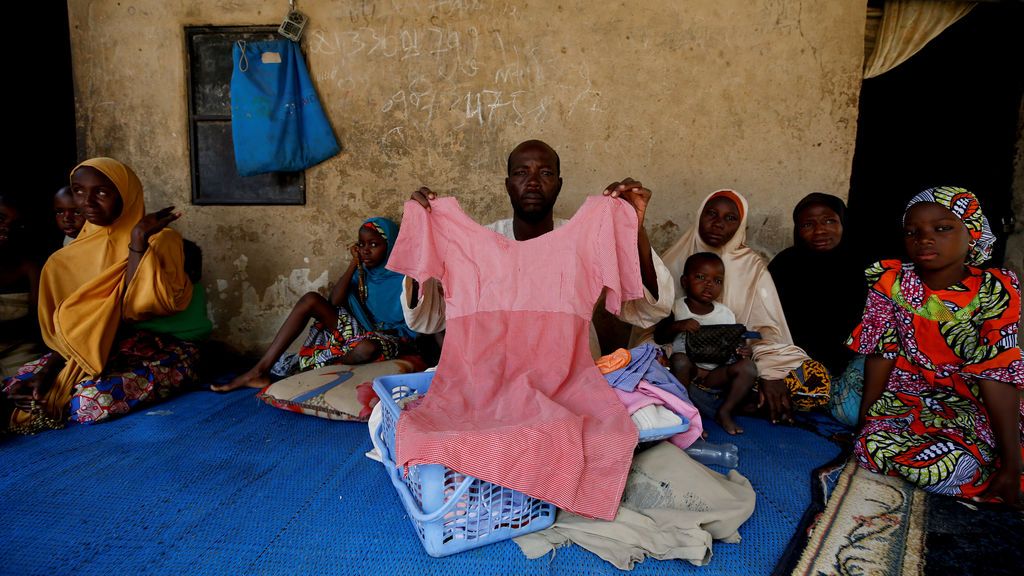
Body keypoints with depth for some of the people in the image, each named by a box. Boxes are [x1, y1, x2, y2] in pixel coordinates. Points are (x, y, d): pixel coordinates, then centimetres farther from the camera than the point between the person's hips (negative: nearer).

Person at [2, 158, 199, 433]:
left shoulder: (160, 240, -9)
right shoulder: (70, 257, 10)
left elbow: (137, 306, -21)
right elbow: (67, 323, 7)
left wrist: (138, 240, -24)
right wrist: (49, 369, -8)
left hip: (156, 355, -4)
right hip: (86, 354, 5)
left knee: (92, 401, -28)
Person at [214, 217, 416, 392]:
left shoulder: (403, 278, -9)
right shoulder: (363, 271, 8)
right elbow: (335, 301, -5)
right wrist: (354, 263, -6)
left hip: (387, 339, -5)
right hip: (358, 331, 5)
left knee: (367, 348, -44)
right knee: (310, 300, -14)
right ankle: (259, 371, -19)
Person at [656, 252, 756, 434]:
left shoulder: (726, 314, 12)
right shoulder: (677, 308, 5)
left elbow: (736, 344, 12)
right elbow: (659, 335, -1)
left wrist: (744, 351, -11)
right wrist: (677, 326, -19)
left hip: (717, 373, 3)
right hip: (689, 369, -3)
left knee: (748, 367, -20)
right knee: (679, 359, -35)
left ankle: (724, 412, -10)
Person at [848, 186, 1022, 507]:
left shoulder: (994, 291, -7)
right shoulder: (891, 284, -5)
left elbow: (998, 375, -12)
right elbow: (880, 356, -4)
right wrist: (863, 425, -8)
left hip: (972, 407, -1)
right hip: (902, 400, 1)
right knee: (876, 445, -31)